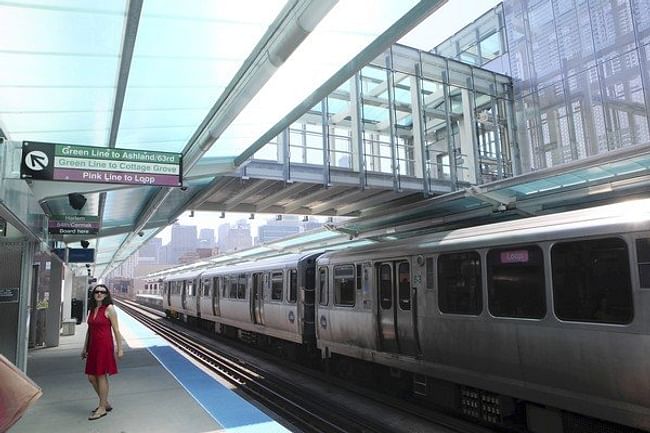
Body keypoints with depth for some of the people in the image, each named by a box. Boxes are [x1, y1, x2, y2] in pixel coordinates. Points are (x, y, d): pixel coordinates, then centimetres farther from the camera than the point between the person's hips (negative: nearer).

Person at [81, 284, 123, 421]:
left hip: (104, 345, -7)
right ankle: (105, 403, 26)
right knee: (91, 377, 11)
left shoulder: (109, 309, -9)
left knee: (101, 375, -1)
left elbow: (116, 330, -10)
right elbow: (89, 329, 19)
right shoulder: (91, 309, 11)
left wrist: (120, 348, -12)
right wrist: (85, 348, 21)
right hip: (93, 346, 7)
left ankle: (102, 408, 11)